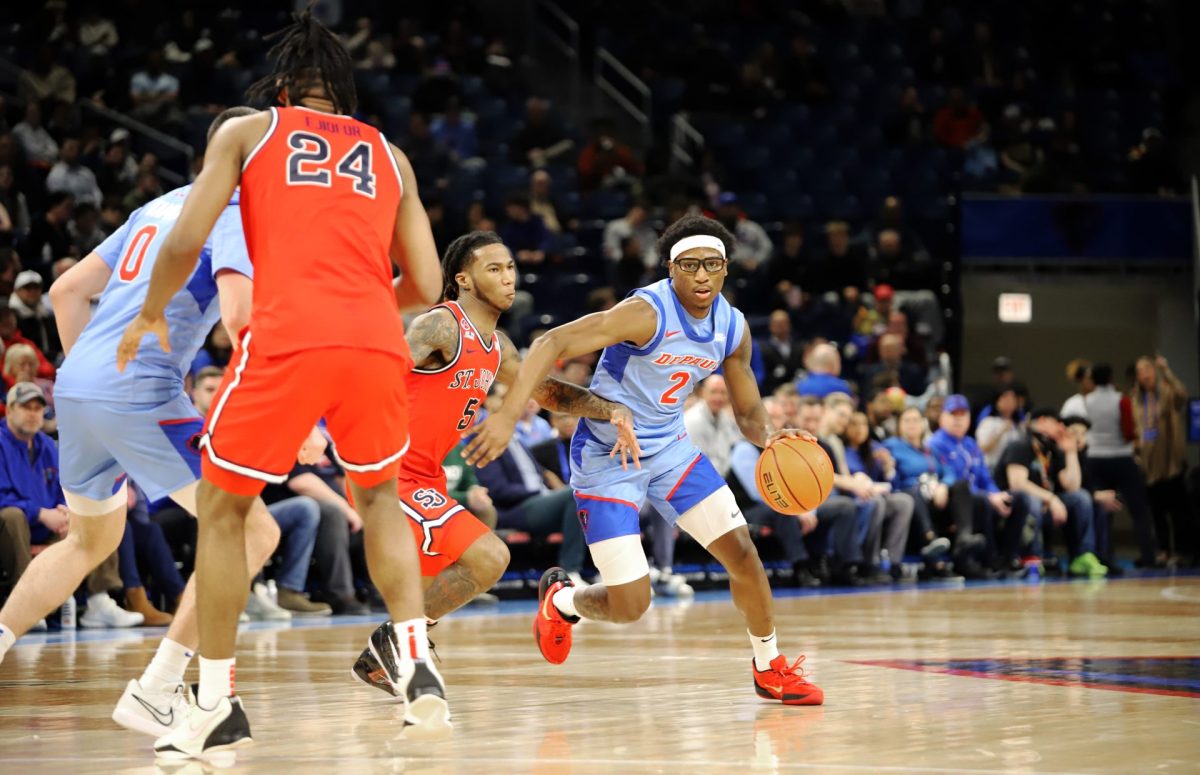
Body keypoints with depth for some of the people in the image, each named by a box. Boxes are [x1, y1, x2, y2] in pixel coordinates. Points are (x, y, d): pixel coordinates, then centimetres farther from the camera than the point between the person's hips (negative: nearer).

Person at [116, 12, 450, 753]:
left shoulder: (246, 132, 17)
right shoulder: (389, 156, 25)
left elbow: (187, 241, 5)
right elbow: (425, 285, 20)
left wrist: (152, 315, 23)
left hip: (288, 338, -3)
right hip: (378, 341, 3)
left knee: (222, 510, 16)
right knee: (380, 497, 28)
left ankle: (217, 705, 14)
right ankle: (417, 666, 13)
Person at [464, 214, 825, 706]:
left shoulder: (733, 328, -3)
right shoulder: (647, 312, -25)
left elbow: (748, 412, 8)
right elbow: (552, 342, -30)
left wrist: (767, 435, -17)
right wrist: (507, 416, -41)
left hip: (669, 448, 6)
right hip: (606, 458, -6)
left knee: (742, 552, -2)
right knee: (630, 605, -9)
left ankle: (770, 669, 19)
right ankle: (560, 600, 26)